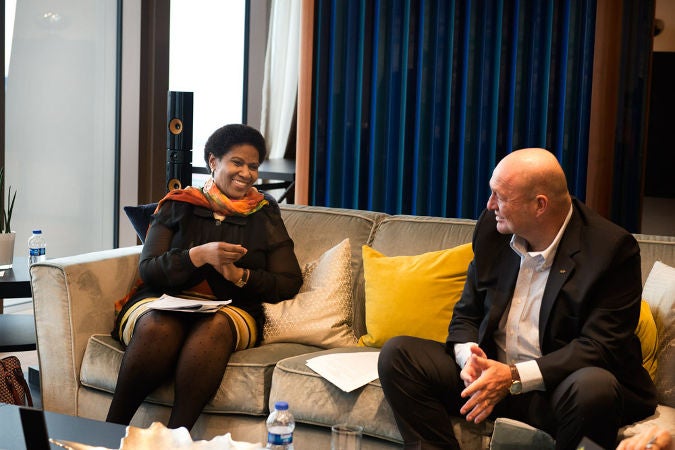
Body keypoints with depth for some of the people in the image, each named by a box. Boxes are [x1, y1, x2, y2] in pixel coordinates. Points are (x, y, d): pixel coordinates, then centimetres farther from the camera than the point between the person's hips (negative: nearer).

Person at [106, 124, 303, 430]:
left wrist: (239, 275, -9)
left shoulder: (264, 215, 14)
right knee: (160, 326, -36)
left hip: (232, 310, 1)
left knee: (215, 327, -36)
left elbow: (289, 283, 8)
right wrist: (200, 255, -15)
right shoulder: (177, 206, 12)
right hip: (164, 302, 0)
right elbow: (148, 270, 1)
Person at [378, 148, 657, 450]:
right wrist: (469, 356, -14)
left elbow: (601, 346, -18)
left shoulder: (612, 248, -14)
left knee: (594, 387, -39)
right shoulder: (493, 228, 3)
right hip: (491, 371, 5)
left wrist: (515, 377, -26)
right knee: (397, 354, -11)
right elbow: (466, 314, 10)